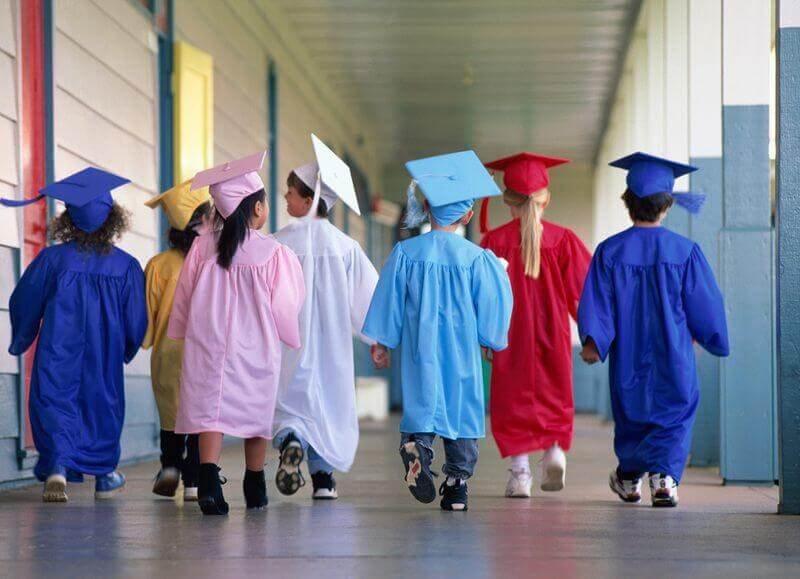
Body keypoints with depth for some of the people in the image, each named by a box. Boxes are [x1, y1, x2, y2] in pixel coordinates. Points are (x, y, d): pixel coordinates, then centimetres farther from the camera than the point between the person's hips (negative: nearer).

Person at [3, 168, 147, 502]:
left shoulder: (51, 259, -7)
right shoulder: (126, 266, -6)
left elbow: (24, 304, 1)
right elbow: (136, 320, 0)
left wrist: (20, 342, 19)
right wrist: (126, 350, 20)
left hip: (57, 354, -1)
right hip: (105, 358, 2)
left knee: (54, 403, 0)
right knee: (102, 405, 16)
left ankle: (57, 466, -23)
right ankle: (104, 475, 25)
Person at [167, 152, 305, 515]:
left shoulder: (203, 247, -2)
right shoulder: (272, 253, -9)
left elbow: (184, 296, 7)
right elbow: (285, 305, -3)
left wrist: (186, 335, 20)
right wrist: (289, 335, 15)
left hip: (208, 345, 1)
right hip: (257, 347, -1)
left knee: (210, 408, -4)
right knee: (256, 413, 14)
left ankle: (208, 481, -24)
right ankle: (255, 489, 25)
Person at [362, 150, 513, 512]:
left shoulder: (406, 253, -5)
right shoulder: (477, 259, -8)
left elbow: (389, 302, 0)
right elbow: (490, 307, -2)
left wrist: (381, 342, 11)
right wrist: (491, 340, 15)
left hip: (420, 347, 0)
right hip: (462, 350, 0)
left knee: (421, 401, 6)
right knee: (461, 406, 9)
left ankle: (416, 445, -25)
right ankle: (457, 482, 8)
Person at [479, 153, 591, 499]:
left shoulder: (495, 240, -5)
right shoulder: (562, 239, -3)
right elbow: (580, 289, -1)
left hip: (511, 335, -1)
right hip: (553, 335, 1)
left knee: (513, 402, 4)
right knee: (555, 396, 17)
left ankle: (519, 472, -3)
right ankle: (556, 449, -4)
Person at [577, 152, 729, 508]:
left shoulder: (609, 252, -4)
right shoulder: (685, 252, -8)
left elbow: (596, 303, -8)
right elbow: (705, 305, -1)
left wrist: (593, 341, -8)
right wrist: (714, 340, 12)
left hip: (628, 359, 2)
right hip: (674, 358, -2)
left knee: (631, 417, 20)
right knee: (675, 416, 5)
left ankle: (629, 478, 34)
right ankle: (664, 475, -16)